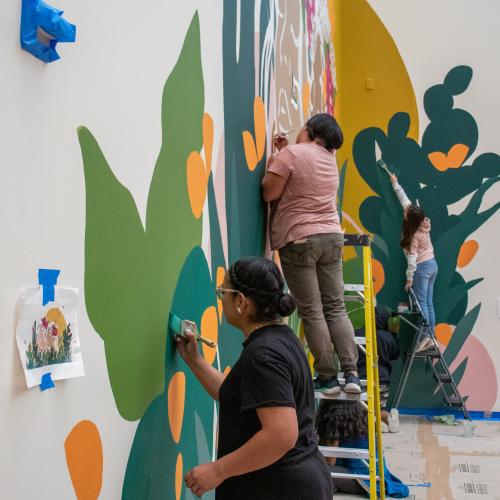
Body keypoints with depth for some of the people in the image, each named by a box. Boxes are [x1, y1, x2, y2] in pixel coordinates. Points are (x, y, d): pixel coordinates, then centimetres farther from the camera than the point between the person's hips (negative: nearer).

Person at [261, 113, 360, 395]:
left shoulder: (291, 153, -7)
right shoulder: (330, 158, 13)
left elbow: (269, 193, -9)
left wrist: (271, 165, 7)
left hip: (299, 240, -6)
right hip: (332, 237, 6)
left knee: (311, 312, -1)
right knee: (336, 308, 8)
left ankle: (327, 378, 2)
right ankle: (352, 374, 4)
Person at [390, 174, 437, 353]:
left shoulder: (413, 234, -18)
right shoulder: (422, 222, 1)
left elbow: (412, 257, -18)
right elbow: (405, 200, 10)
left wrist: (409, 278, -13)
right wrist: (395, 184, 18)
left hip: (422, 268, -8)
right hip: (432, 264, 8)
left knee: (421, 303, -7)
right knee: (428, 304, 8)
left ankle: (426, 337, -12)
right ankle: (431, 336, 9)